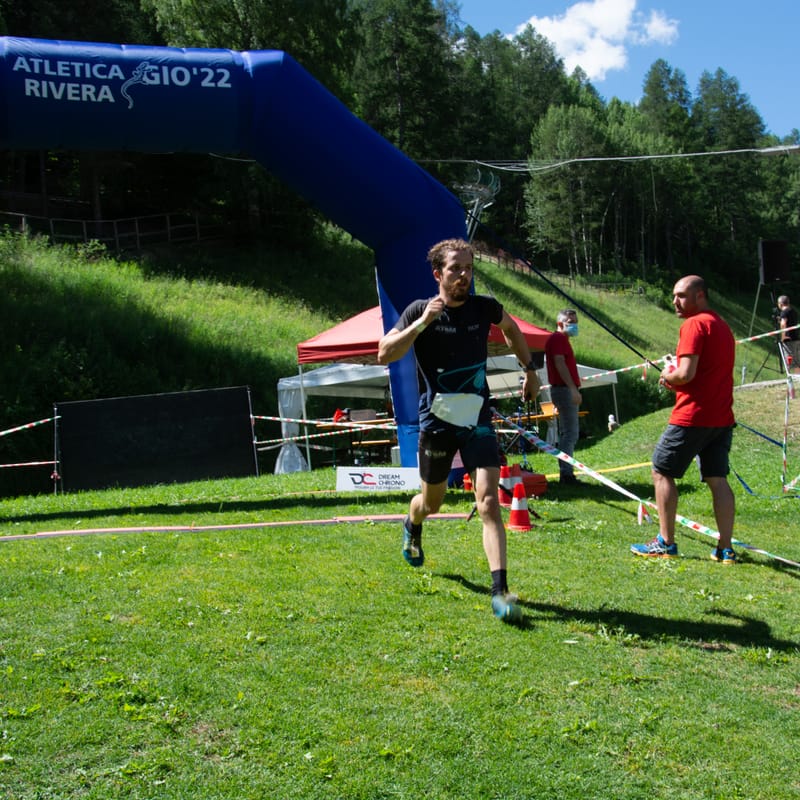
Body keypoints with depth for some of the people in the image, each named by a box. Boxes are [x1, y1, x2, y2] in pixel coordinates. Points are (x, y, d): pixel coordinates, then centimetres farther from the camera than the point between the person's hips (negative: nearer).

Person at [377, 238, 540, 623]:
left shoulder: (483, 307, 0)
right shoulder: (420, 311, -8)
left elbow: (511, 328, 23)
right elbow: (384, 354, -18)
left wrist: (530, 368, 20)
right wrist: (422, 323, -26)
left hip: (477, 419, 1)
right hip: (436, 420, -1)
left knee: (489, 501, -14)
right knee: (432, 501, 17)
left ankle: (500, 590, -14)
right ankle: (412, 526, 54)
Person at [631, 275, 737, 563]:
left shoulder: (694, 325, -12)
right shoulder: (723, 326, 17)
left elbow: (686, 373, -21)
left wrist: (668, 377, 0)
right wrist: (675, 379, 13)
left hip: (693, 416, -8)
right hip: (722, 418, 8)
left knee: (662, 472, 3)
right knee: (718, 480, 8)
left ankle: (666, 543, 5)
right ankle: (726, 548, 5)